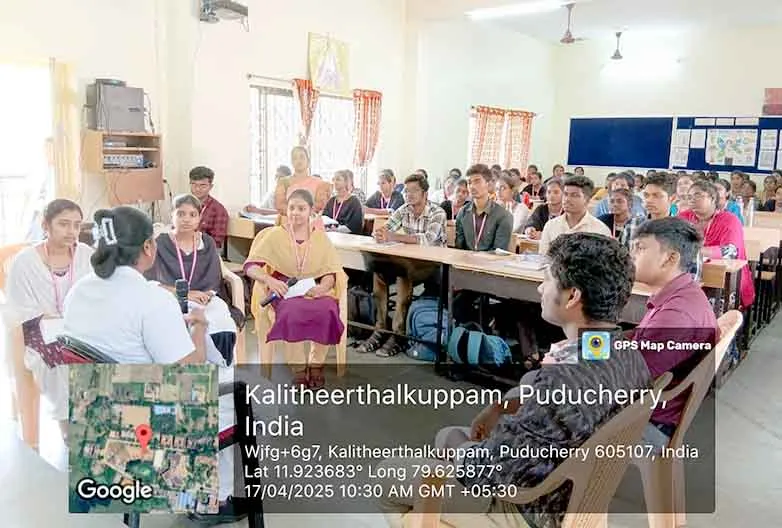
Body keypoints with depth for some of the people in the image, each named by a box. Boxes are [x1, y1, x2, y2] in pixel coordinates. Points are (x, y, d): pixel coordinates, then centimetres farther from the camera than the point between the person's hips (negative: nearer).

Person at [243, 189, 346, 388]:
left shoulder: (320, 237, 12)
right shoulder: (275, 235, 5)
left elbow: (331, 271, 5)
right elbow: (250, 266, -2)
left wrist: (323, 286, -18)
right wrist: (270, 280, -22)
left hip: (315, 290, 2)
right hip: (285, 291, -2)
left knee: (326, 312, -32)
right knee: (293, 313, -36)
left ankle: (316, 364, -10)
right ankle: (298, 369, -19)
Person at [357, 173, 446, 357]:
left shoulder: (437, 213, -11)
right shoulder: (404, 210, 7)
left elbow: (428, 238, -30)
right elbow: (383, 230, 0)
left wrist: (393, 236, -38)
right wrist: (379, 234, -27)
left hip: (432, 264, -6)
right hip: (409, 261, 6)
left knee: (403, 276, -33)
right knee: (378, 271, -19)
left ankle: (398, 335, -27)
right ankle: (379, 330, -14)